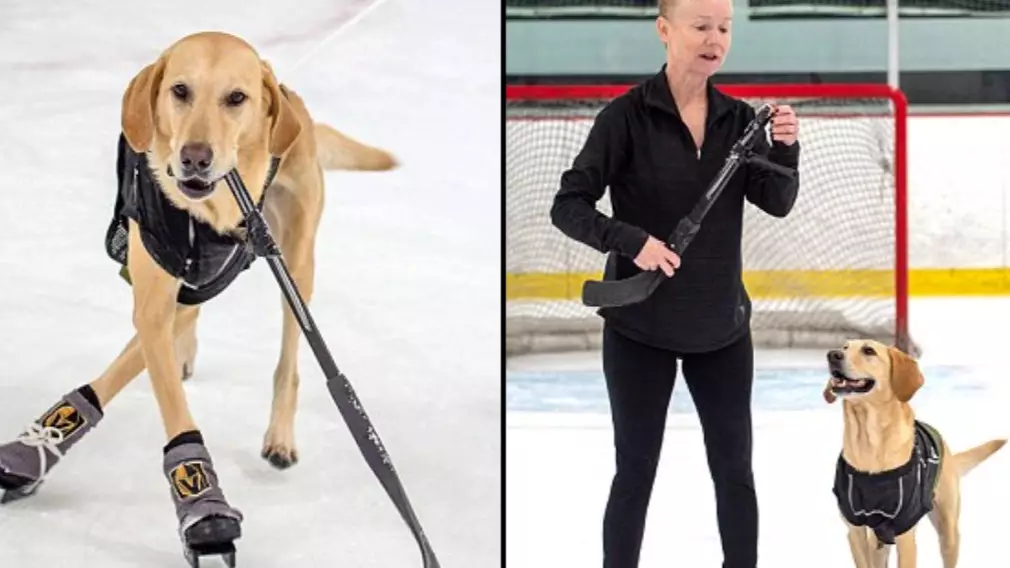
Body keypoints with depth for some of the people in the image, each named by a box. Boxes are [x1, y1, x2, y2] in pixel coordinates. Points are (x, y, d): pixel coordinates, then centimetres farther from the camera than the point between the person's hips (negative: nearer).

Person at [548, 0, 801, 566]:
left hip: (722, 325, 4)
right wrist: (631, 240, -26)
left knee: (735, 468, 12)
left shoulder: (740, 118, 0)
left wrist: (786, 148, -26)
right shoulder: (628, 115, -12)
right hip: (641, 327, -4)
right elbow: (568, 206, -12)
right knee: (635, 472, 6)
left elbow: (777, 203, -8)